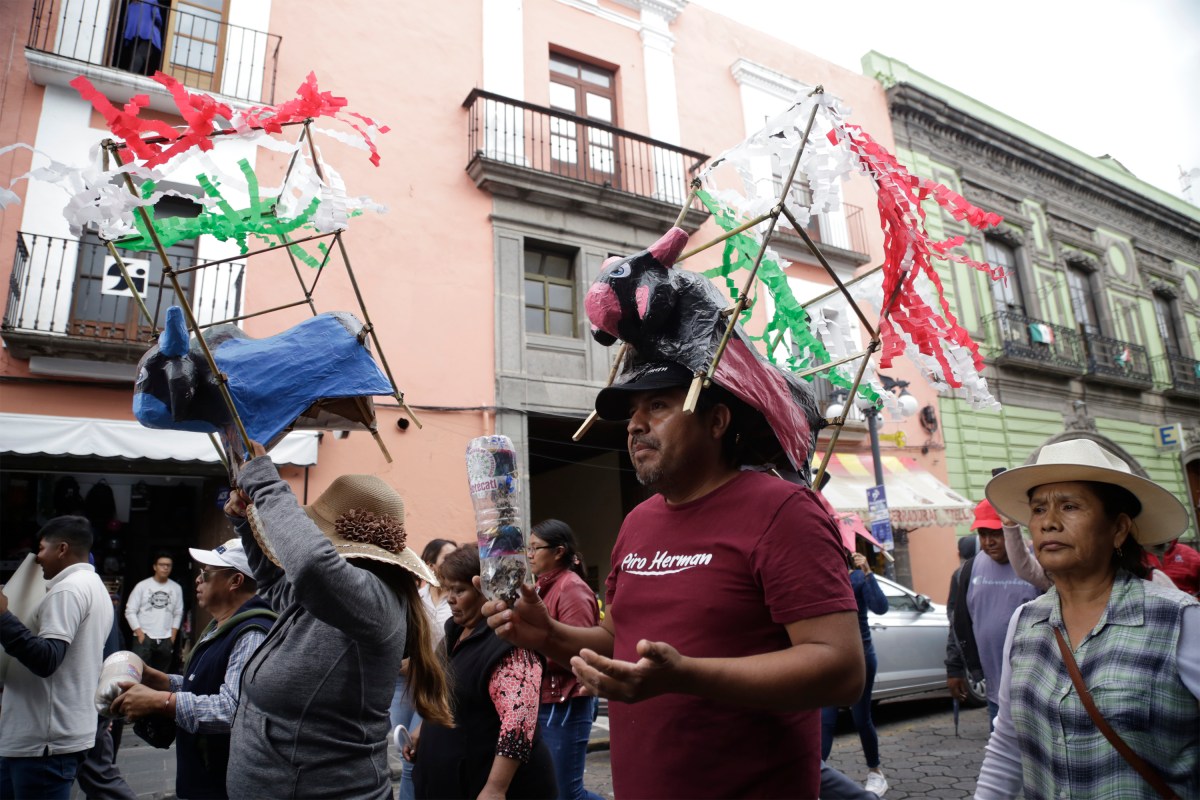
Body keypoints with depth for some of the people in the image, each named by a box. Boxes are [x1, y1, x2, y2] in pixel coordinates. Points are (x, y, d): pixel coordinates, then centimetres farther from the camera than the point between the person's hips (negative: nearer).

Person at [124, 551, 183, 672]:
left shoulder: (176, 588, 5)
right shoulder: (142, 586, -3)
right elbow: (130, 611, -3)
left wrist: (173, 634, 3)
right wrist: (139, 633, -8)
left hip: (166, 640, 3)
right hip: (144, 638, -2)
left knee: (161, 675, 8)